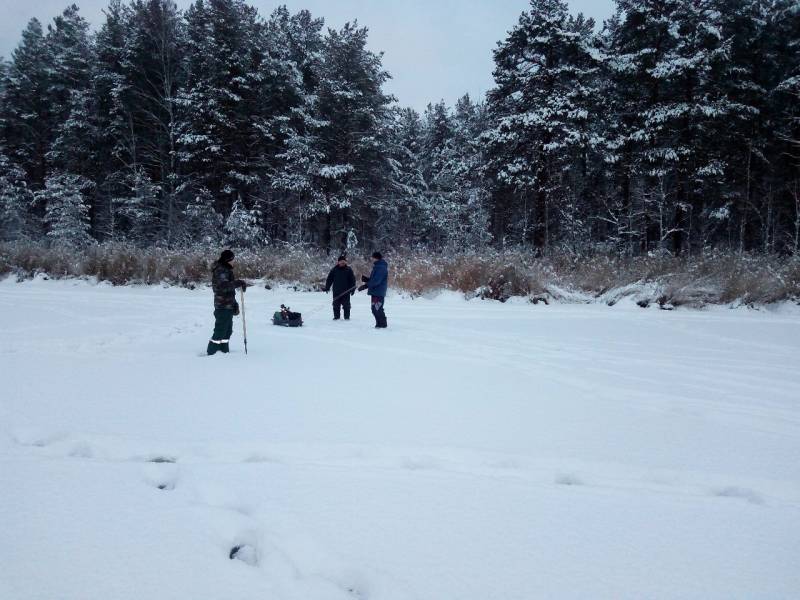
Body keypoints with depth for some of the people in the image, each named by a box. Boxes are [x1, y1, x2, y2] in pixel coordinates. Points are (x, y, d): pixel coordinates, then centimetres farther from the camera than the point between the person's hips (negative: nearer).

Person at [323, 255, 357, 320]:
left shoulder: (349, 270, 2)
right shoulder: (334, 270, 3)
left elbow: (353, 280, 3)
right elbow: (329, 279, 7)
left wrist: (352, 289, 0)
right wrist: (327, 288, 4)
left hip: (346, 292, -1)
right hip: (336, 292, 1)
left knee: (346, 305, 2)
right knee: (336, 305, 6)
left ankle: (347, 317, 11)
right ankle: (336, 316, 15)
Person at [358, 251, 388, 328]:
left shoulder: (381, 268, -16)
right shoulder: (377, 267, 18)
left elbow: (376, 281, -24)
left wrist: (366, 285, -24)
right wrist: (366, 279, 4)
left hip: (378, 293, -11)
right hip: (375, 292, 11)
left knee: (377, 309, -10)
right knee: (375, 309, 14)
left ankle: (382, 324, -3)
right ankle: (379, 323, 21)